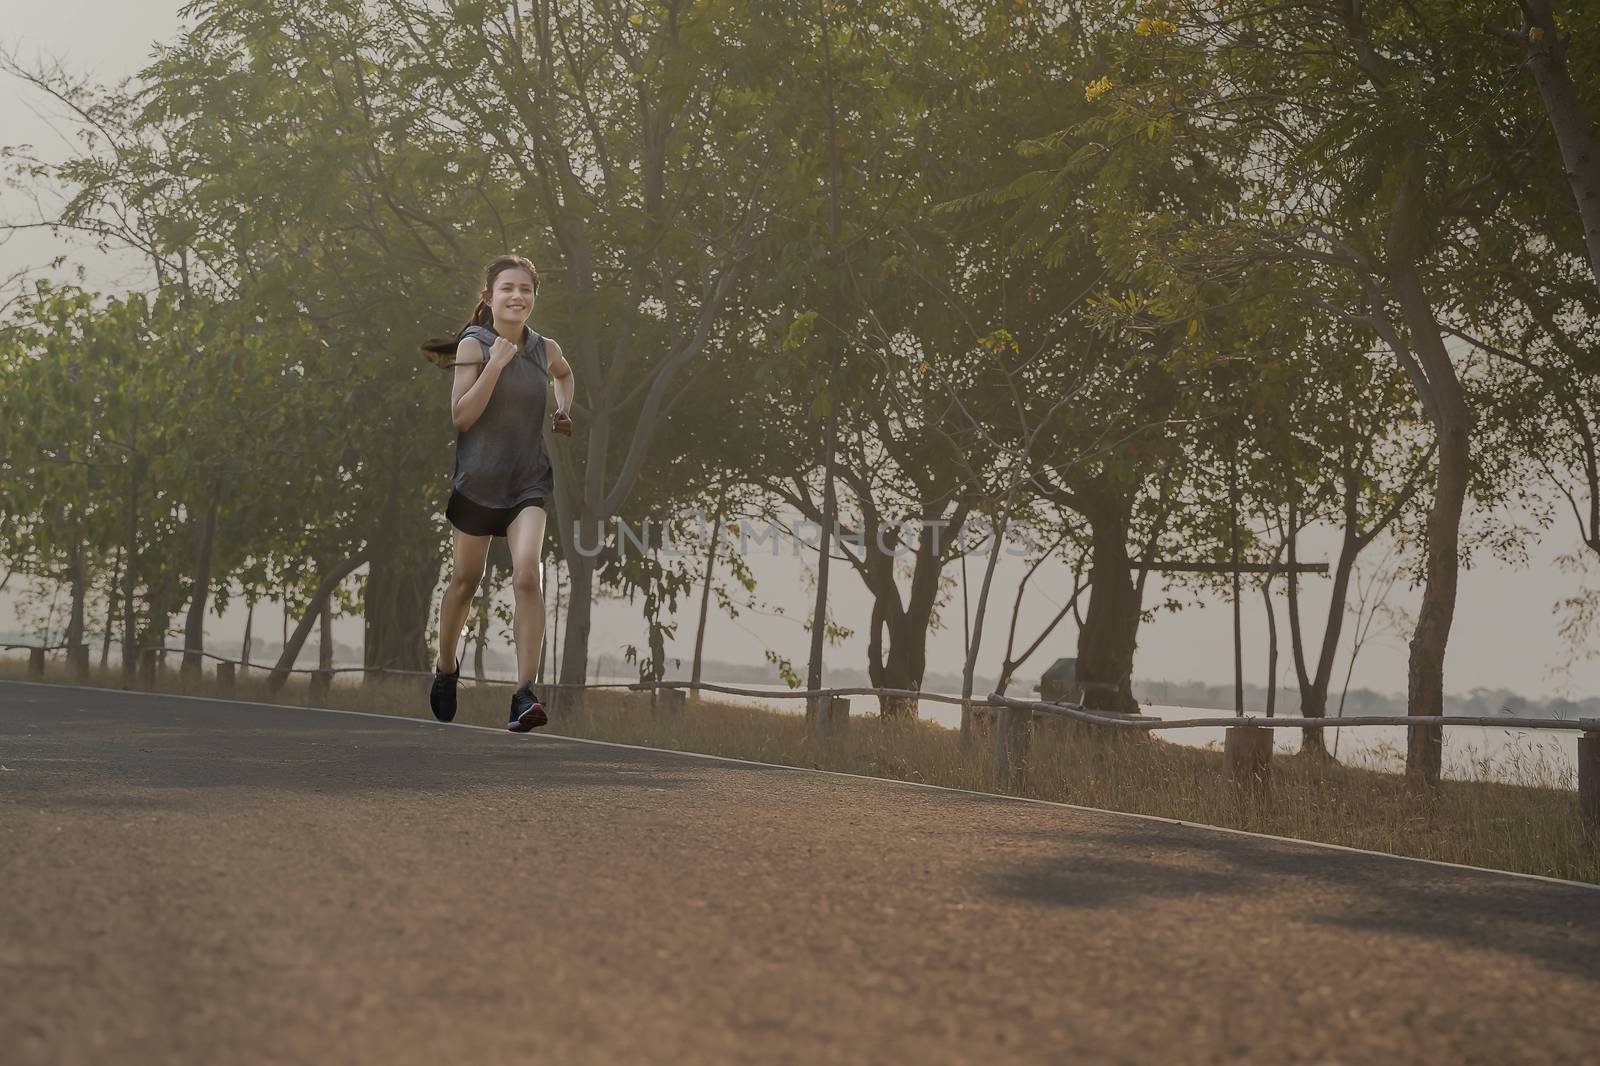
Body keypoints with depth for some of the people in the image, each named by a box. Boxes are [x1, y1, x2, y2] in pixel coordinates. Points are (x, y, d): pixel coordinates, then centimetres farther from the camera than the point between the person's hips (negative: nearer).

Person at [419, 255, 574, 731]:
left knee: (527, 575, -18)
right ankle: (445, 668, 39)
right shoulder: (473, 344, -6)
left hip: (529, 479, 2)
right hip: (477, 477, -2)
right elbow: (461, 417, -14)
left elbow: (564, 373, 32)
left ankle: (524, 695, -20)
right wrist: (496, 364, -21)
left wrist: (564, 410, 14)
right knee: (465, 580, 13)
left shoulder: (545, 348, 6)